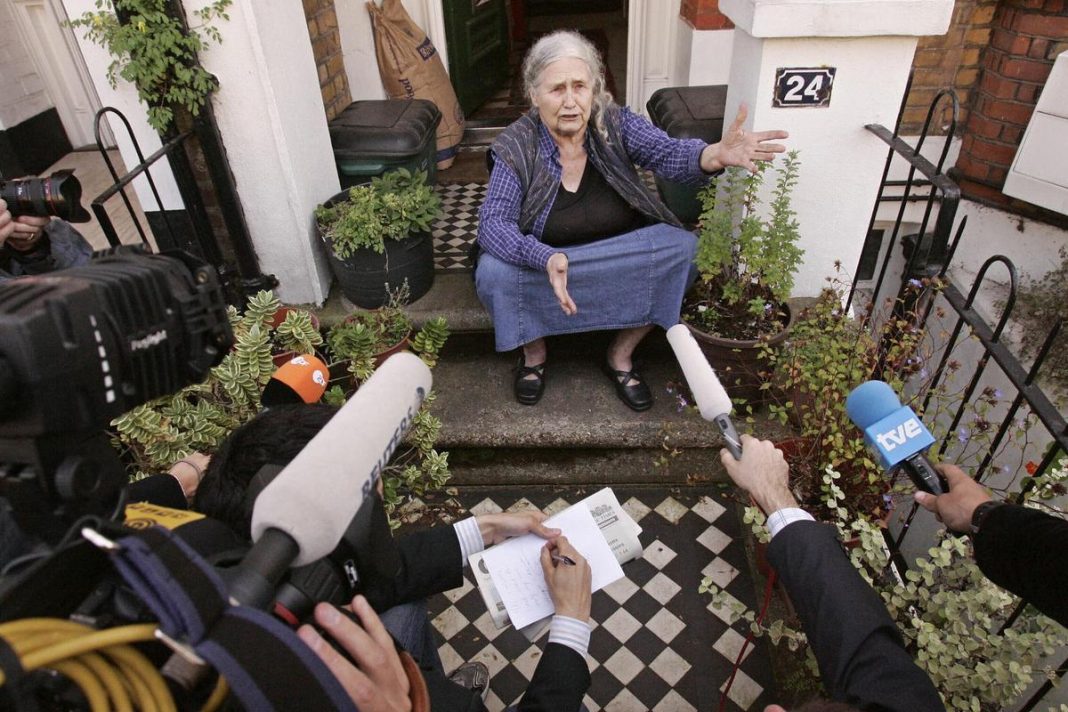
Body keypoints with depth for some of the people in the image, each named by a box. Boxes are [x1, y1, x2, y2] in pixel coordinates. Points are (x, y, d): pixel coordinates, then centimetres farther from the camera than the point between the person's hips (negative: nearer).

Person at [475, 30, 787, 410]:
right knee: (493, 274, -29)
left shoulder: (615, 123, -10)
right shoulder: (516, 148, -15)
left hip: (627, 266, 2)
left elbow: (670, 154, -24)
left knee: (684, 248, -20)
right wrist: (547, 259, -44)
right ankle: (534, 351, 4)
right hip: (543, 263, -2)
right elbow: (493, 224, -24)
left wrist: (716, 154, -48)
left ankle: (621, 355, -1)